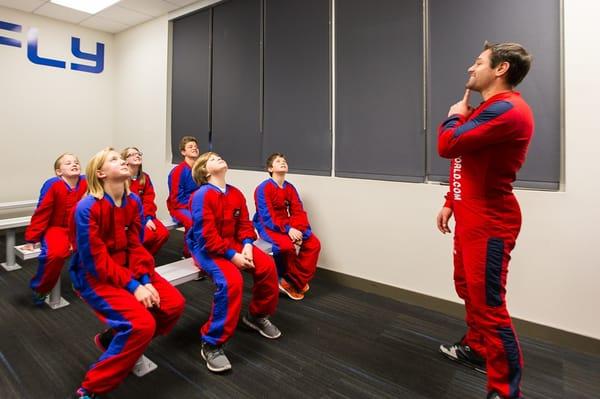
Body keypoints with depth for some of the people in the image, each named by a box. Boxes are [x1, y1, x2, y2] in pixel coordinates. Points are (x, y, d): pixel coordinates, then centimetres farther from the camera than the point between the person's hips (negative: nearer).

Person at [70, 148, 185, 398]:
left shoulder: (134, 201, -1)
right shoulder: (87, 208, -21)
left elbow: (136, 245, 0)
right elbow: (96, 261, -22)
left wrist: (145, 280, -13)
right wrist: (133, 286, -23)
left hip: (127, 268, 7)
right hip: (93, 276, -7)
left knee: (174, 304, -5)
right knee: (143, 324, -24)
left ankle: (112, 338, 17)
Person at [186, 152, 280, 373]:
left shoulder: (236, 194, 6)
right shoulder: (202, 195, -17)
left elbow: (244, 224, 6)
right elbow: (207, 236, -23)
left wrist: (247, 245, -13)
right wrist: (232, 256, -25)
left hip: (232, 243, 7)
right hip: (205, 247, -7)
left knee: (267, 266, -9)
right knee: (231, 280, -33)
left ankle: (257, 315, 17)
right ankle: (212, 344, -16)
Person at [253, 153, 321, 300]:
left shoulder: (290, 188, 7)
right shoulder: (263, 188, -13)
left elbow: (298, 212, 0)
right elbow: (267, 216, -21)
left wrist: (297, 229, -20)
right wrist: (288, 230, -29)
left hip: (287, 226, 7)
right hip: (267, 226, -7)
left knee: (314, 243, -10)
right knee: (287, 245, -34)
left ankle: (291, 281, -5)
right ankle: (297, 282, -8)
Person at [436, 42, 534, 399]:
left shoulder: (507, 109, -18)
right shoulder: (490, 110, 19)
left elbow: (447, 145, -26)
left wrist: (454, 117, -4)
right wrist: (450, 204, 15)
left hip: (489, 223, -11)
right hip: (471, 218, 11)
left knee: (489, 305, -5)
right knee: (468, 289, 21)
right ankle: (476, 348, 40)